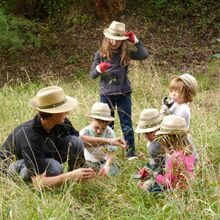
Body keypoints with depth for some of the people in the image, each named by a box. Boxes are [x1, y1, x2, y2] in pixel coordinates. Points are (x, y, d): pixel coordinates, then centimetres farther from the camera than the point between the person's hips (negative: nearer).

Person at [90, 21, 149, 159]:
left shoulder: (126, 53, -1)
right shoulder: (101, 54, -2)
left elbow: (144, 55, -10)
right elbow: (92, 75, 0)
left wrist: (135, 40, -8)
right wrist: (99, 69, -21)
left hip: (124, 93, 0)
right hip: (106, 94, 0)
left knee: (127, 124, 4)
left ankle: (131, 153, 9)